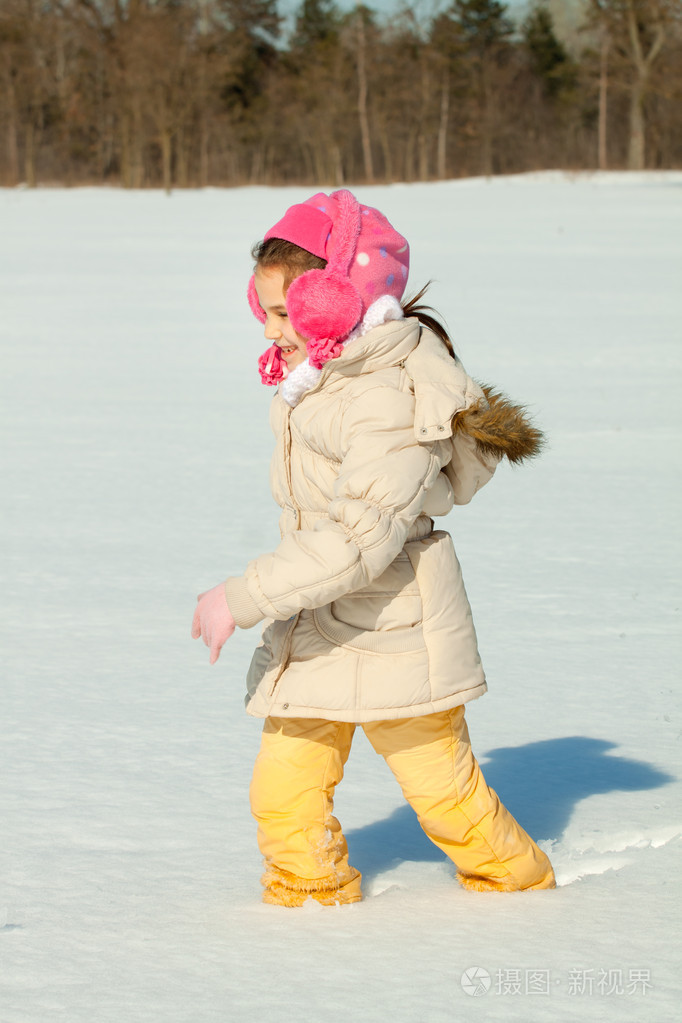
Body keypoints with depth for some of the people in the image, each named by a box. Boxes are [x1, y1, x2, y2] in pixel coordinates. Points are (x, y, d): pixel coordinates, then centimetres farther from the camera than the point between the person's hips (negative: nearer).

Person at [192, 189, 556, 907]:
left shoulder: (389, 404, -26)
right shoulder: (317, 377, 4)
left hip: (392, 628, -7)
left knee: (440, 784, 7)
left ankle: (519, 882, 30)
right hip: (314, 630, 7)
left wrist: (244, 598, -32)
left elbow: (359, 538, -33)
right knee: (282, 791, 0)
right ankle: (312, 895, 20)